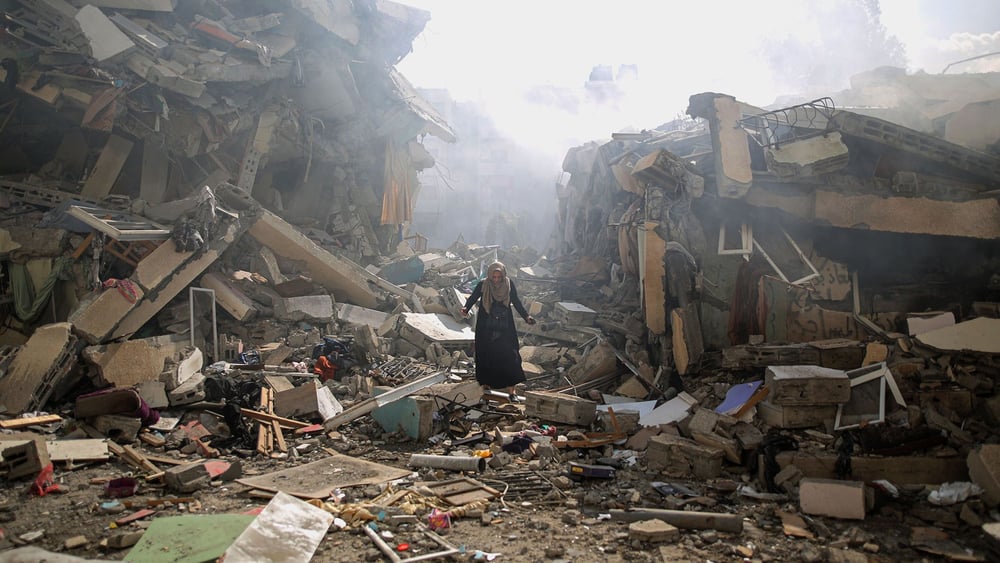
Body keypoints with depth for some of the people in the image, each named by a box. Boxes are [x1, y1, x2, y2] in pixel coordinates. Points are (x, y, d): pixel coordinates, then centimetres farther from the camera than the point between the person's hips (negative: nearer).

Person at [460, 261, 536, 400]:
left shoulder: (509, 285, -5)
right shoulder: (482, 285, -8)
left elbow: (517, 302, 0)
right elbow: (473, 298, -11)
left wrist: (526, 316, -10)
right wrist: (466, 308, -32)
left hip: (505, 329, 1)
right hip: (486, 330, 0)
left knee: (509, 357, -4)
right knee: (486, 357, 5)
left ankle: (511, 391, 3)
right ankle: (486, 384, 24)